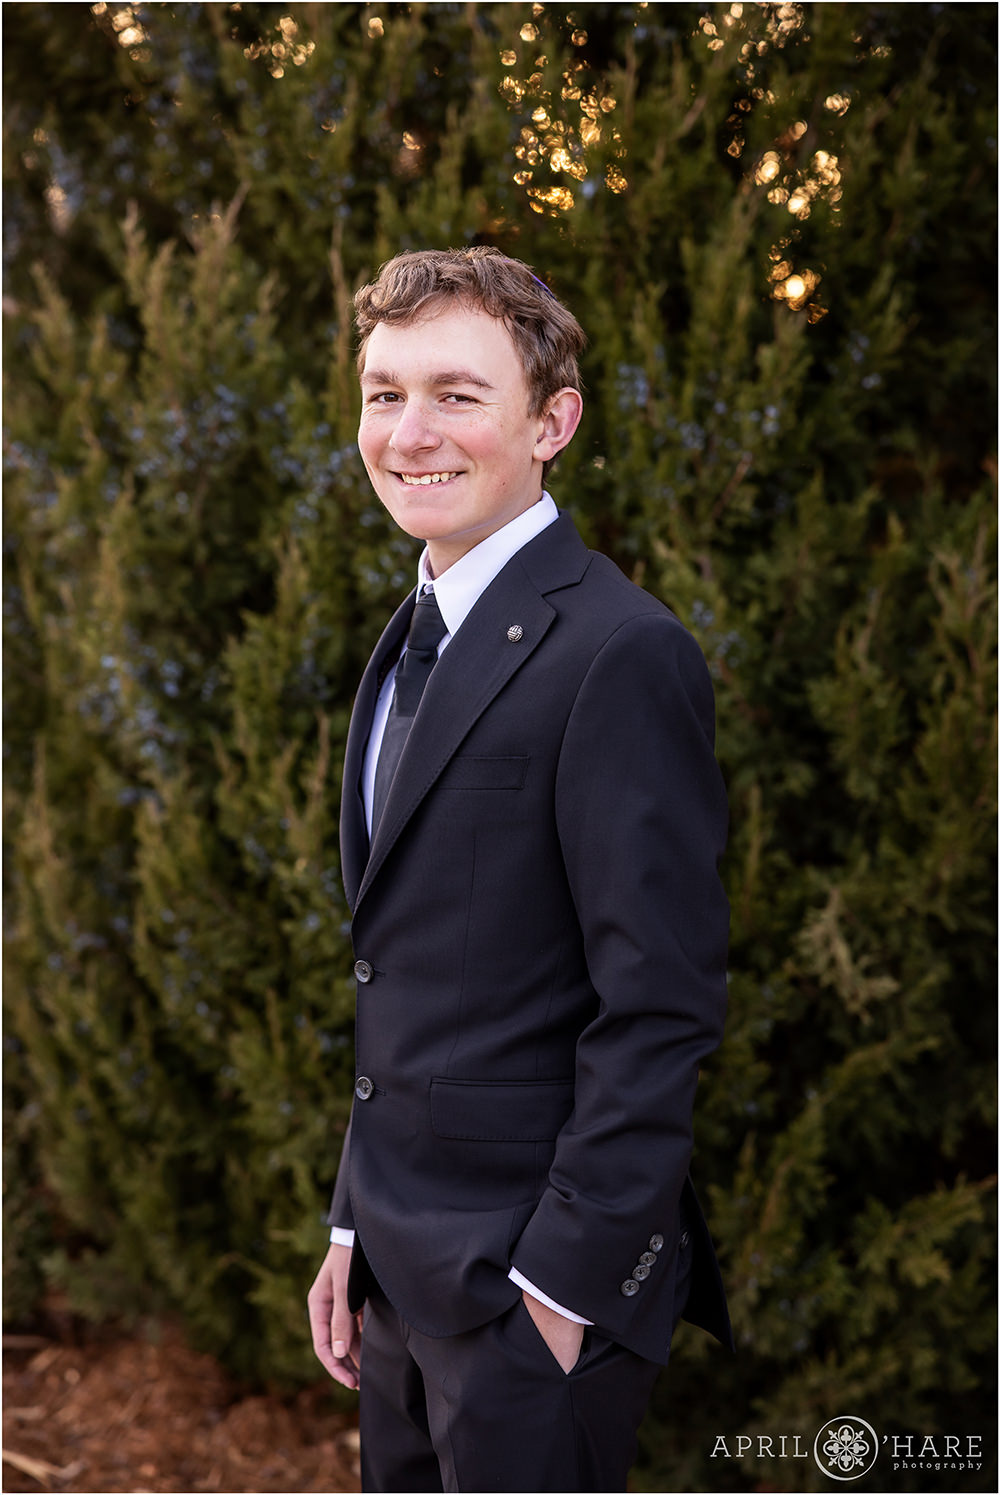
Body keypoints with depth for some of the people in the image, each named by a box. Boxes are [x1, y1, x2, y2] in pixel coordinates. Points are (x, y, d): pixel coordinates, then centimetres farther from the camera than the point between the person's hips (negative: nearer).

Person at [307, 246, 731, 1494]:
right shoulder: (414, 642, 11)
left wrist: (562, 1290, -18)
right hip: (406, 1272, 8)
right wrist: (358, 1229, 13)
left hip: (534, 1291, -8)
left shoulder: (619, 654, -18)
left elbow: (660, 1009, -20)